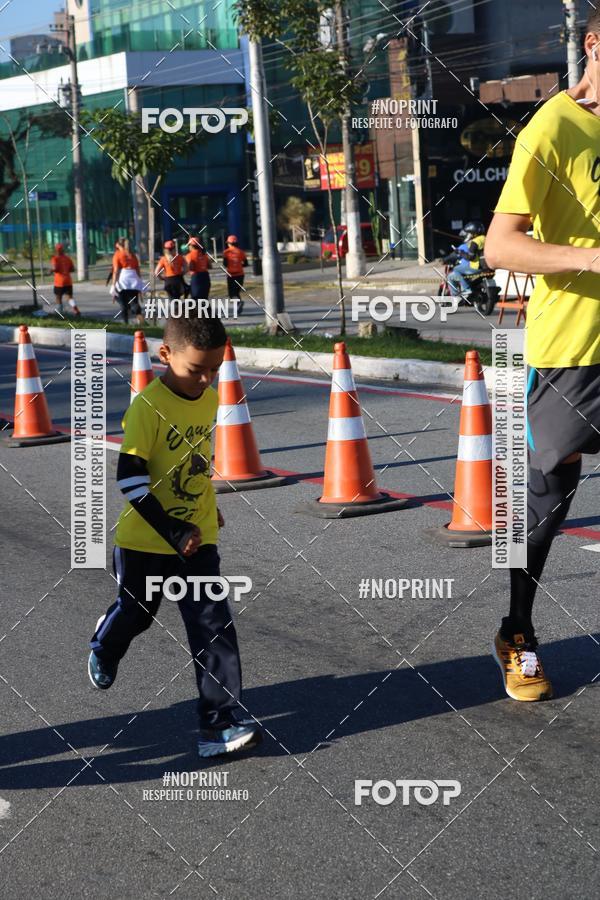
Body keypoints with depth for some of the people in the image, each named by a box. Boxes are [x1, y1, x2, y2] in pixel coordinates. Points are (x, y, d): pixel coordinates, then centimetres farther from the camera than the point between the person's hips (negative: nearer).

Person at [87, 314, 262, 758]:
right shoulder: (148, 407, -22)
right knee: (135, 613, 20)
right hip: (146, 542, -4)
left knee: (215, 628, -6)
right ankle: (103, 651, 54)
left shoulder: (210, 398, -2)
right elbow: (129, 478, -23)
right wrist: (174, 532, -23)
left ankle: (221, 723, -4)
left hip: (199, 540, 4)